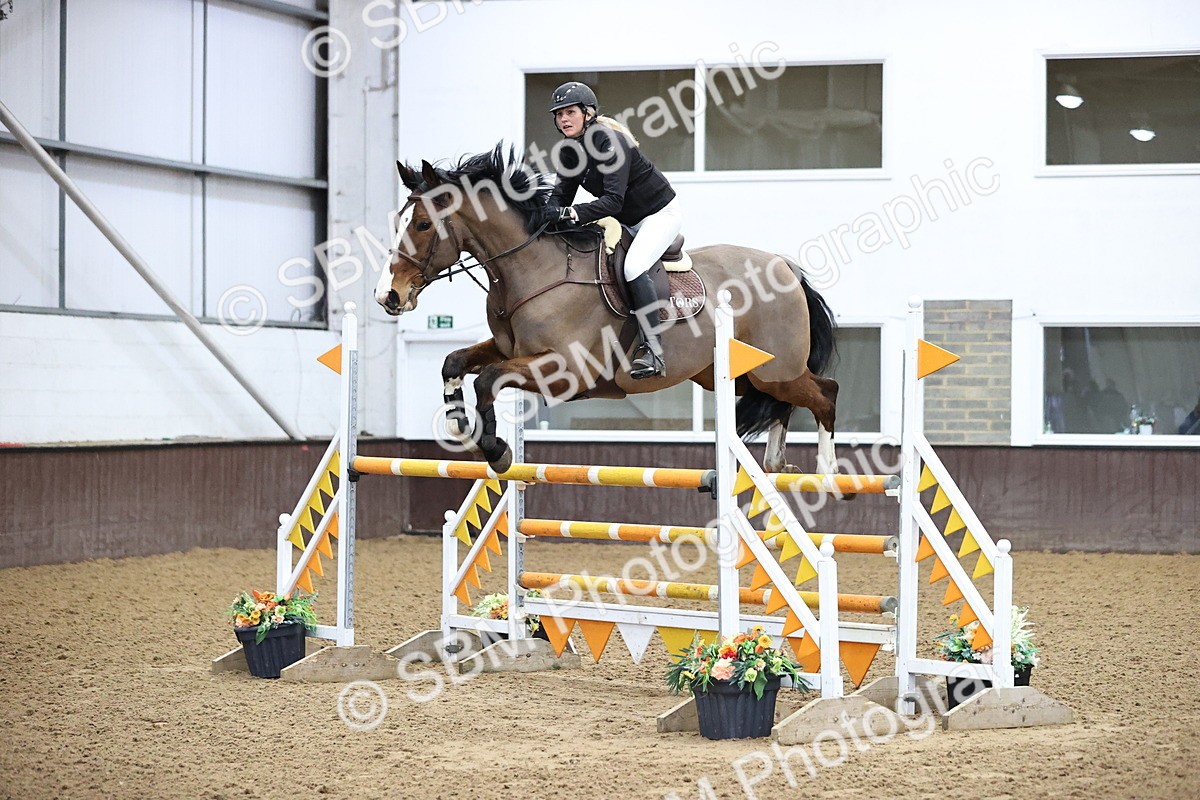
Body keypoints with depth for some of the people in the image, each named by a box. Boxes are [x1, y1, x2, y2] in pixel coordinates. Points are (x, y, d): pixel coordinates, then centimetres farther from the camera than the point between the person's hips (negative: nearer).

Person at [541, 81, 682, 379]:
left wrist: (574, 214, -45)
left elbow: (613, 200, -35)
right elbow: (561, 195, -2)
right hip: (626, 221, 9)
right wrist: (546, 216, -23)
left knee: (633, 267, -28)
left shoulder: (610, 141, -27)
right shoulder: (570, 150, -3)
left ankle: (653, 351, -28)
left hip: (661, 212, -9)